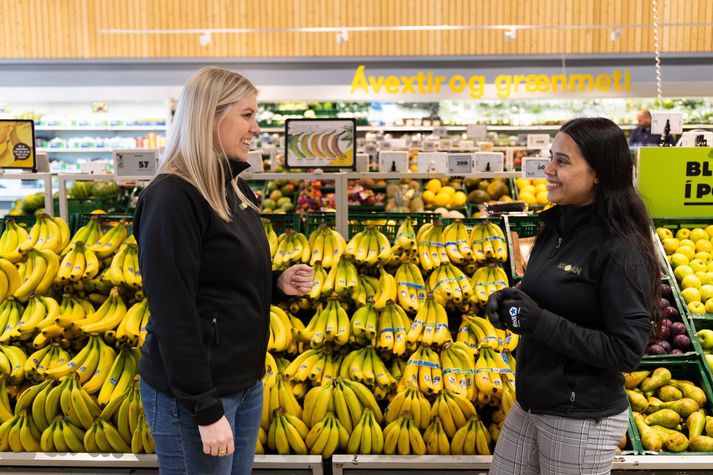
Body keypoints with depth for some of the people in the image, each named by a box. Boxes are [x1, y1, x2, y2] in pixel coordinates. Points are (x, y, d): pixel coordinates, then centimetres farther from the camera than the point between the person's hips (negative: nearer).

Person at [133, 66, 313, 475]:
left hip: (246, 381, 8)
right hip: (193, 393, -8)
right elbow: (174, 313, -22)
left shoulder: (238, 191, 8)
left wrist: (280, 283, -1)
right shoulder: (171, 197, -19)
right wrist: (205, 410, -21)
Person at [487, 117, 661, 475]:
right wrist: (509, 301, -3)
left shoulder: (620, 251, -20)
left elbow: (627, 351, -22)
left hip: (582, 421, -8)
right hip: (529, 405, 8)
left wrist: (540, 321, -25)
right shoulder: (556, 229, 4)